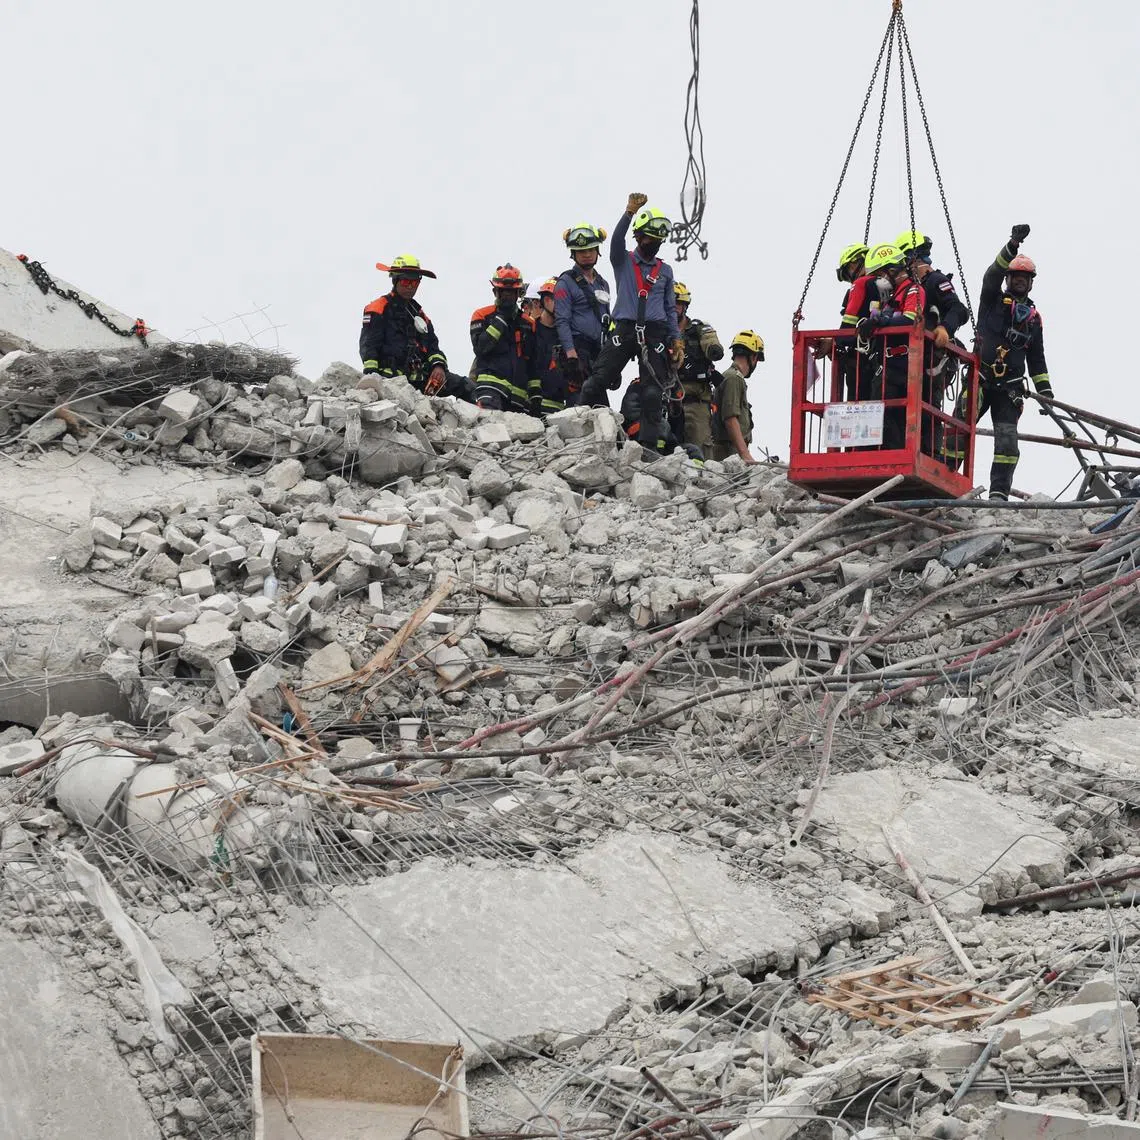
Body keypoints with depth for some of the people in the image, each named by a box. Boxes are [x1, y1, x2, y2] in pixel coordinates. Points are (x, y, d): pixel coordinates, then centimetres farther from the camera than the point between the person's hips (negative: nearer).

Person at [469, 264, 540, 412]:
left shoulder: (528, 323, 21)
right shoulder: (482, 315, 9)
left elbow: (533, 362, 21)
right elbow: (480, 347, -7)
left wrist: (535, 391, 11)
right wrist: (501, 320, -7)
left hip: (519, 393, 5)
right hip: (491, 381, -5)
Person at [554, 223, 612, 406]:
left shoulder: (603, 284, 22)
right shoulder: (566, 282, 0)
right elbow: (562, 321, -8)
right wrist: (571, 354, -19)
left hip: (598, 351, 7)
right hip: (577, 348, -7)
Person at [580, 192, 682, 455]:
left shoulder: (665, 271, 17)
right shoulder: (623, 261, 11)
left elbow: (670, 308, 19)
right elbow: (617, 240, -11)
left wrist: (676, 339, 9)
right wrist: (629, 212, -24)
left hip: (655, 333, 2)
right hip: (624, 329, -2)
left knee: (654, 391, -6)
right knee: (596, 383, -11)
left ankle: (650, 444, -5)